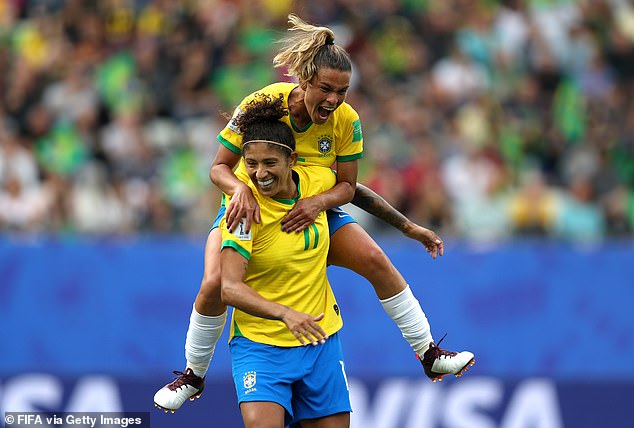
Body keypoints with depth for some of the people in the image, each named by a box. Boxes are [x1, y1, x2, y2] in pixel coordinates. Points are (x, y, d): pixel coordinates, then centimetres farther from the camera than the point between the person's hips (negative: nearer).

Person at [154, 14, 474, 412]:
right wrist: (240, 188, -41)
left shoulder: (346, 120, -20)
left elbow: (348, 186, -12)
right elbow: (220, 167, -18)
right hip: (251, 210, -2)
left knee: (376, 260, -17)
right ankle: (193, 375, 1)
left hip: (315, 211, 2)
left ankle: (428, 354, -3)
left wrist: (318, 202, -35)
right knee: (216, 283, -24)